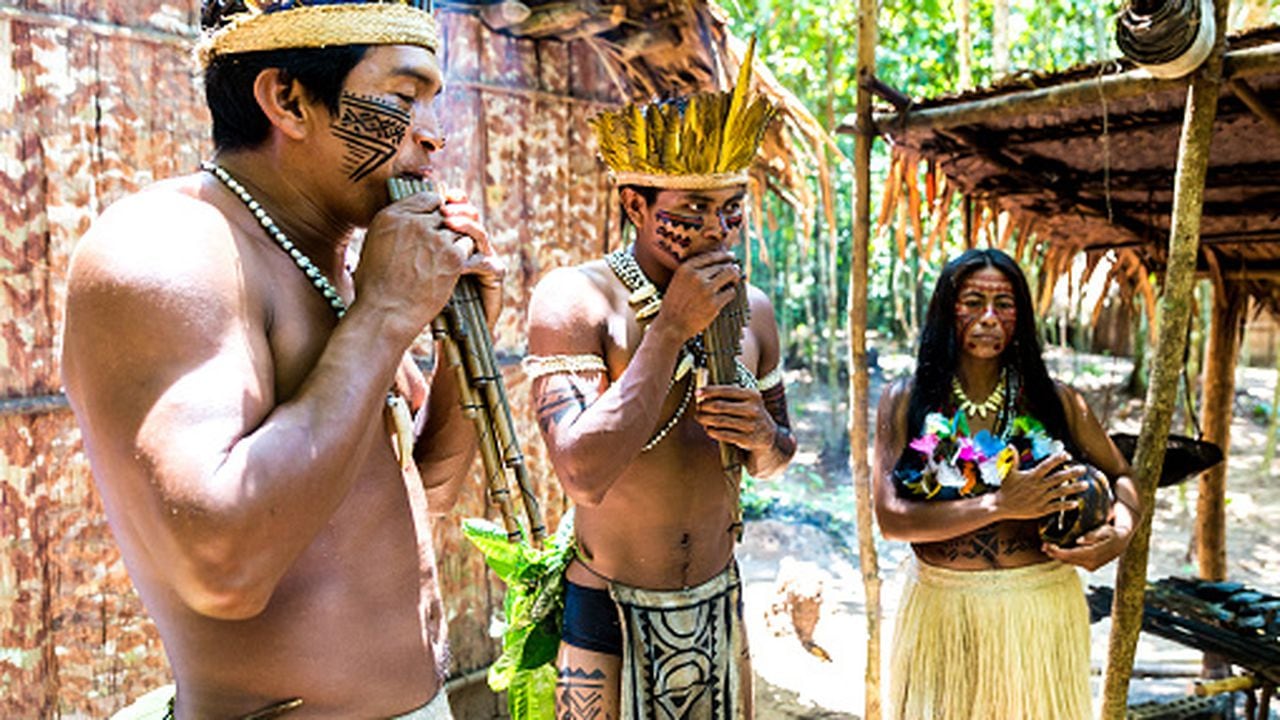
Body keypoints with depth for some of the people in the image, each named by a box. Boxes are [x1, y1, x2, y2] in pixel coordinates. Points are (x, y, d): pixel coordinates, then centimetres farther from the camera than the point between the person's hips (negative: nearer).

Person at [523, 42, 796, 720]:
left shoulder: (751, 309, 0)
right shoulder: (573, 299, -17)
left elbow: (776, 459, 12)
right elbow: (584, 475, -29)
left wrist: (763, 436, -12)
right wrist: (671, 328, -27)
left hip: (719, 607, 5)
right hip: (610, 614, -5)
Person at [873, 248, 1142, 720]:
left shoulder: (1053, 400, 0)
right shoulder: (906, 401, -4)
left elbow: (1121, 479, 11)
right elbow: (891, 517, -12)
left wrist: (1120, 530, -11)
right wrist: (1001, 505, -20)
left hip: (1042, 610, 1)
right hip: (944, 610, -1)